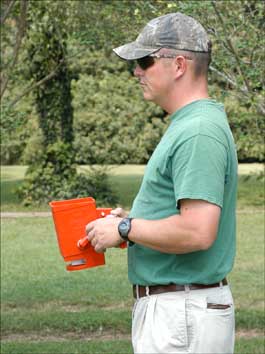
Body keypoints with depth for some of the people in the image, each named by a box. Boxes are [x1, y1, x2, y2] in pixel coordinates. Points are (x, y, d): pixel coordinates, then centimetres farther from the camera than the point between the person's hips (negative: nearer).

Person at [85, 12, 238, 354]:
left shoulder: (198, 132, -19)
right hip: (167, 310, 11)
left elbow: (198, 232, -28)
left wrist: (125, 229, -15)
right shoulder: (186, 124, 15)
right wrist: (131, 219, 10)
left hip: (183, 313, -11)